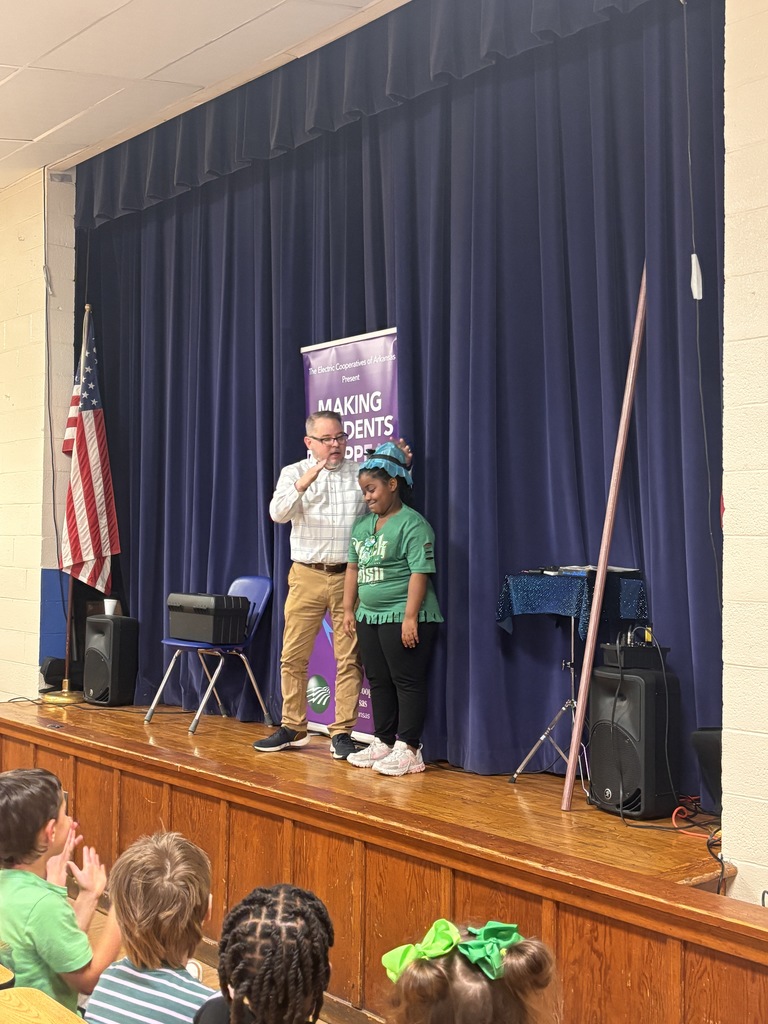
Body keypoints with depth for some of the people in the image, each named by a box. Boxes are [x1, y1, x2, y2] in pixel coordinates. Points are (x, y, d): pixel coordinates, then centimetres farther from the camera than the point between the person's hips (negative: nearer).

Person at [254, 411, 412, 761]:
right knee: (293, 656, 4)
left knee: (349, 658, 0)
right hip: (307, 575, 0)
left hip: (350, 576, 0)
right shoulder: (294, 473, 7)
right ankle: (292, 728, 17)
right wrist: (304, 482, -25)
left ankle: (342, 733, 8)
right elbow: (278, 513, -8)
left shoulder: (361, 473, 8)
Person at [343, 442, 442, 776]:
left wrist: (410, 617, -22)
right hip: (369, 616, 9)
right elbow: (353, 568, 19)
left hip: (403, 618, -9)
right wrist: (348, 610, 14)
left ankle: (408, 749, 1)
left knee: (407, 682, -3)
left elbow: (420, 573, -17)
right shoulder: (362, 525, 14)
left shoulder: (412, 524, -11)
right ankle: (383, 742, 23)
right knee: (378, 682, 14)